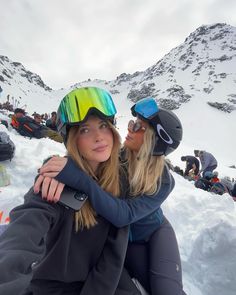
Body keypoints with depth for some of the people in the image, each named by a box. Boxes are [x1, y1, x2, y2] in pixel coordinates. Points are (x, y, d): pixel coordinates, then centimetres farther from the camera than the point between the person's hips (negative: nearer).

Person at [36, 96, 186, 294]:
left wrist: (77, 178, -53)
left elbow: (123, 215, -42)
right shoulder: (118, 157, -22)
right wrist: (62, 172, -46)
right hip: (125, 239, 2)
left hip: (156, 233, -1)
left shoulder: (163, 181, -29)